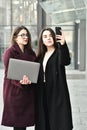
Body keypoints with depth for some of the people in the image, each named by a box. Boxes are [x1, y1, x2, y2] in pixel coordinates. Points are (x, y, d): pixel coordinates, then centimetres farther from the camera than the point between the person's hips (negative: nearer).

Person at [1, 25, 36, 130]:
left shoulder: (30, 52, 13)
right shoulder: (9, 52, -6)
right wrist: (20, 81, -30)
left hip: (28, 92, 6)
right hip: (15, 92, -6)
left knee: (25, 121, 7)